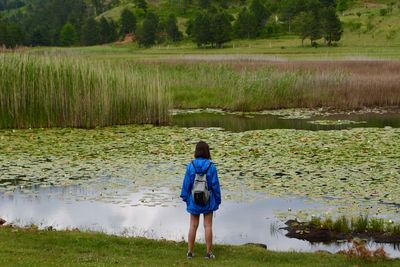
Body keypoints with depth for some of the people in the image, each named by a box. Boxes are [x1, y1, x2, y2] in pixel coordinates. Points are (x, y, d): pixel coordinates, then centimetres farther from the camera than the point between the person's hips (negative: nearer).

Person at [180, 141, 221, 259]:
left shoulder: (191, 165, -10)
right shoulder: (211, 166, -13)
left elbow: (187, 183, -4)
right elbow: (215, 184, -8)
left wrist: (185, 196, 9)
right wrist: (217, 200, 3)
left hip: (194, 200, 1)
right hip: (208, 200, -1)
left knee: (193, 226, 11)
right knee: (208, 226, 7)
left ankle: (190, 251, 15)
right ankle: (209, 252, 11)